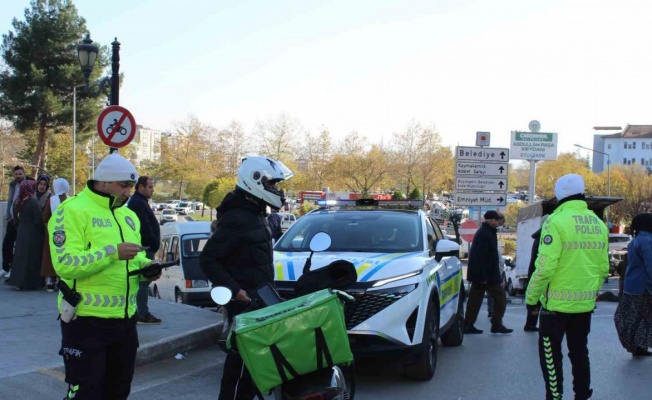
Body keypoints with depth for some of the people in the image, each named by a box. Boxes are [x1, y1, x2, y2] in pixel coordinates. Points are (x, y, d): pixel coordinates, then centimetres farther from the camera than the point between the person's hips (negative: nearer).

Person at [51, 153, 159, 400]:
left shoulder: (128, 215, 13)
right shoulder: (73, 210, -12)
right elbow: (64, 263, -22)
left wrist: (146, 268, -1)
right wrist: (112, 252, -27)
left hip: (125, 319, 8)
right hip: (86, 321, -8)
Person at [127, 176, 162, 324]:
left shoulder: (139, 202, 19)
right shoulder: (139, 203, -15)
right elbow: (145, 228, -22)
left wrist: (154, 244, 17)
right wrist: (154, 244, -16)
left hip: (144, 247, 11)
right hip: (145, 248, -11)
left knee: (142, 280, 14)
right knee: (144, 281, -8)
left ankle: (141, 312, 20)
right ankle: (143, 314, -6)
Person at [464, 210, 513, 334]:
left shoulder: (484, 232, 17)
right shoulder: (485, 234, -17)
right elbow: (481, 256, -23)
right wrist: (483, 275, -25)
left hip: (479, 274, 10)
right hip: (488, 274, -10)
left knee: (475, 299, 9)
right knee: (500, 297, -1)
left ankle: (468, 325, 9)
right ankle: (497, 324, 1)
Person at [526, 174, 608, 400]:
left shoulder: (557, 221, -15)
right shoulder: (598, 224, 5)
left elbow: (545, 267, -20)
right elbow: (603, 268, 9)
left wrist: (531, 297, -9)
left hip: (557, 302, -6)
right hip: (585, 303, 6)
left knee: (550, 352, 6)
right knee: (579, 351, 18)